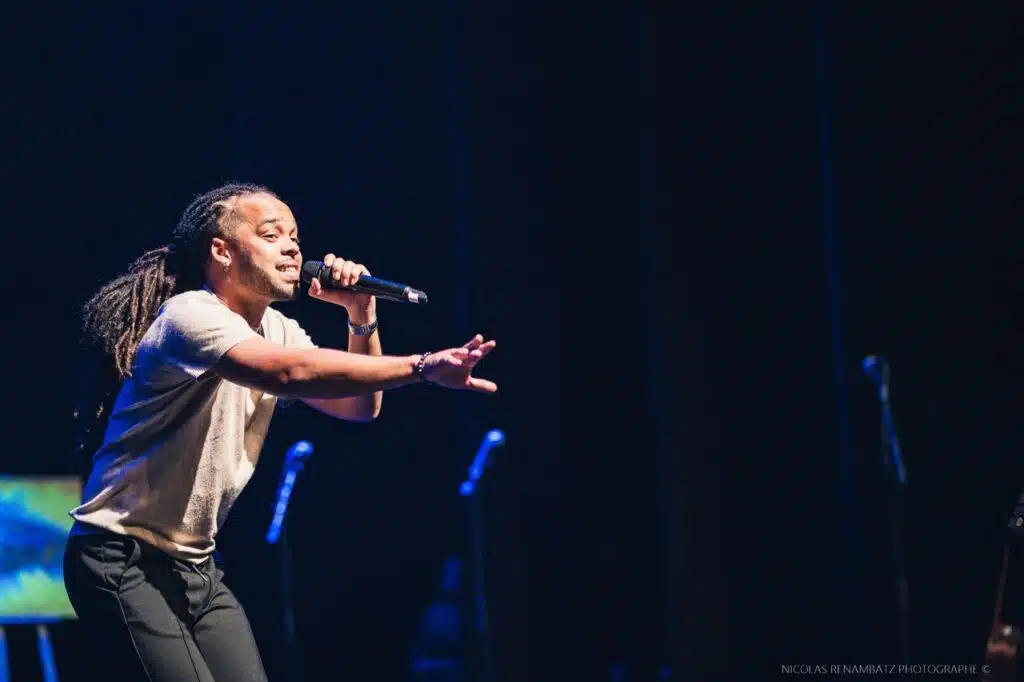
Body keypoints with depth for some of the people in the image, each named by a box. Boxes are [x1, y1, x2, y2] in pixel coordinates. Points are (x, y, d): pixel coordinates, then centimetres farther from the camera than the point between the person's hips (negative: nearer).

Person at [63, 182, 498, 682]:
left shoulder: (276, 329, 10)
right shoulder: (191, 316, -18)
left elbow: (359, 406, 12)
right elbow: (293, 374, -35)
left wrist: (362, 315, -4)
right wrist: (422, 366, -41)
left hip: (196, 567, 9)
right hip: (124, 563, -9)